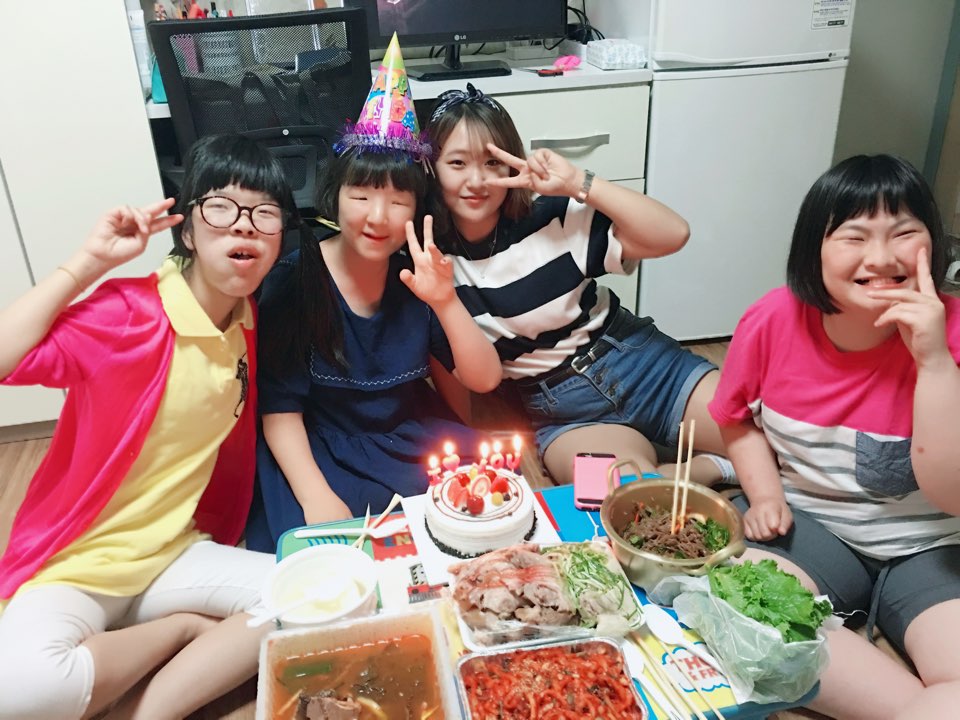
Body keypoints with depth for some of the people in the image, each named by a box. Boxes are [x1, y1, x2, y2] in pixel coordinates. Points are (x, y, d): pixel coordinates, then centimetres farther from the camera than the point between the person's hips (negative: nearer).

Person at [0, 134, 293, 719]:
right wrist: (89, 263, -25)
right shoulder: (126, 313, -17)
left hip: (177, 556, 5)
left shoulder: (249, 325, 0)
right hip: (76, 566, -4)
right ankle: (183, 629, -4)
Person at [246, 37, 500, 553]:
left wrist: (446, 302, -24)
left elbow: (485, 380, -8)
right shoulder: (295, 279, -12)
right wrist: (316, 497, -23)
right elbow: (279, 409, -10)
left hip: (414, 440, 4)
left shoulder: (418, 275, -4)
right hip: (319, 450, -3)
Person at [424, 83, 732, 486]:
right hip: (561, 411, 1)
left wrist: (577, 184, -21)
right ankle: (713, 469, -3)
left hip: (641, 361, 0)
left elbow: (673, 234, -16)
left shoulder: (553, 219, -9)